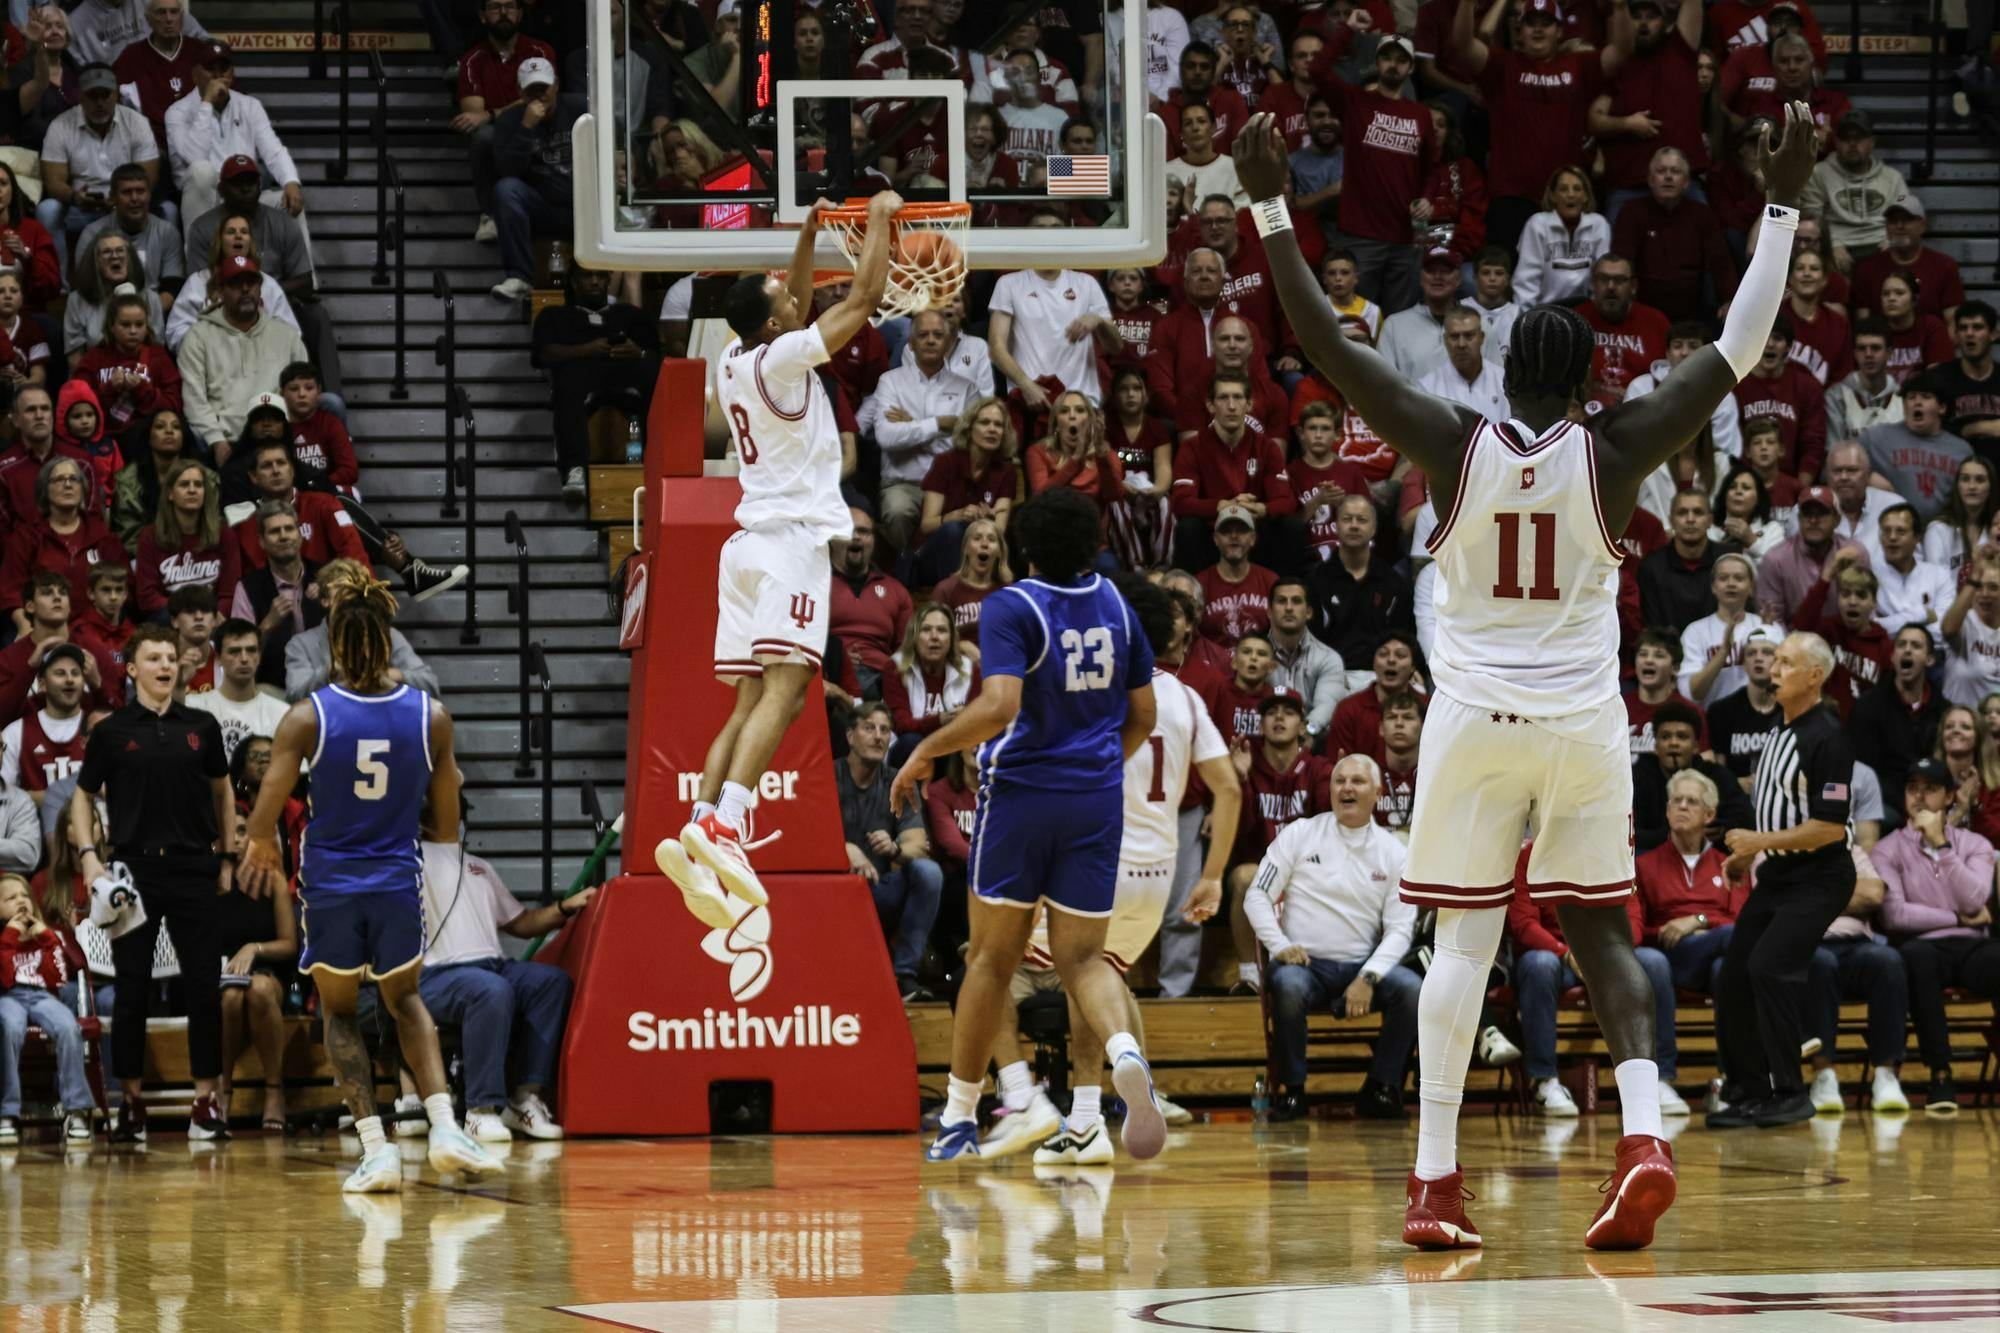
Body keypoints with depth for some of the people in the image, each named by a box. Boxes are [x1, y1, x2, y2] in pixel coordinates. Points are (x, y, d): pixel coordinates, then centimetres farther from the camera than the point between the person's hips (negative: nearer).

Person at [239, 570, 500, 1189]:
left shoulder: (307, 716, -11)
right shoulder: (430, 716, -6)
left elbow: (263, 823, -12)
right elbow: (447, 829, 2)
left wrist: (262, 852, 11)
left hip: (330, 885, -1)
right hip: (399, 882, 1)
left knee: (339, 1011, 18)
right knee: (405, 1001, 23)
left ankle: (376, 1147, 4)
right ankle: (444, 1126, 3)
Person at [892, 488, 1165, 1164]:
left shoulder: (1010, 610, -11)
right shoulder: (1114, 606, 6)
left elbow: (998, 707, -24)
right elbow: (1142, 716, 12)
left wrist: (925, 751, -12)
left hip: (1020, 793, -4)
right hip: (1097, 802, 4)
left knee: (992, 957, 9)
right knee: (1081, 957, 7)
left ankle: (959, 1118, 17)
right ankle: (1127, 1055, -25)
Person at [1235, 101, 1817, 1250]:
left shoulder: (1453, 447, -6)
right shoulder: (1614, 455, -6)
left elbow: (1330, 346, -5)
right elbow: (1737, 352, -3)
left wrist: (1272, 207, 0)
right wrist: (1783, 206, 0)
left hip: (1476, 722, 0)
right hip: (1585, 721, 0)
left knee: (1465, 940, 3)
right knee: (1602, 932, 8)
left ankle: (1437, 1179, -1)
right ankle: (1645, 1134, -13)